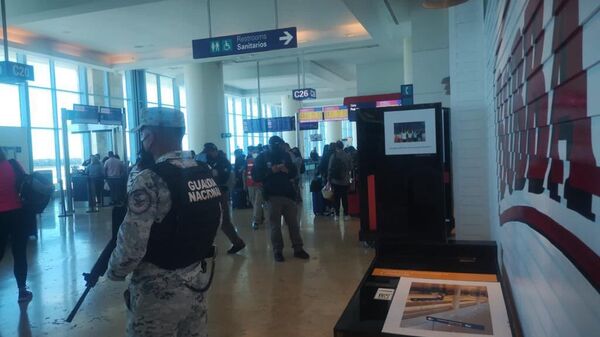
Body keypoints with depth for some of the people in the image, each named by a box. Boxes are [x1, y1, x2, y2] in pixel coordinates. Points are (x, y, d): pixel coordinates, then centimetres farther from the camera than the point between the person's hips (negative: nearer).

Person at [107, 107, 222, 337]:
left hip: (159, 290, -6)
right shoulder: (205, 172, 1)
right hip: (198, 279, 7)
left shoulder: (148, 179, -20)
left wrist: (114, 272, -2)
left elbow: (131, 245, -21)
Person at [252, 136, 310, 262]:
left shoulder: (285, 155, 9)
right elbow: (255, 176, -6)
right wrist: (271, 171, -18)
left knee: (293, 223, 6)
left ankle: (298, 249, 15)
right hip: (272, 196, -3)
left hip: (288, 194, 3)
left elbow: (295, 172, 12)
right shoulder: (262, 157, 0)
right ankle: (277, 251, 11)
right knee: (275, 225, 1)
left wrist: (287, 170, -10)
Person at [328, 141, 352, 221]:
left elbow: (330, 169, -7)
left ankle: (337, 215, 8)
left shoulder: (333, 156, -9)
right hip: (345, 180, 1)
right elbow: (350, 167, 1)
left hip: (335, 180, -1)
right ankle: (346, 215, 10)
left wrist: (329, 179, 1)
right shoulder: (347, 156, -5)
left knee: (336, 198, 7)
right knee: (345, 197, 8)